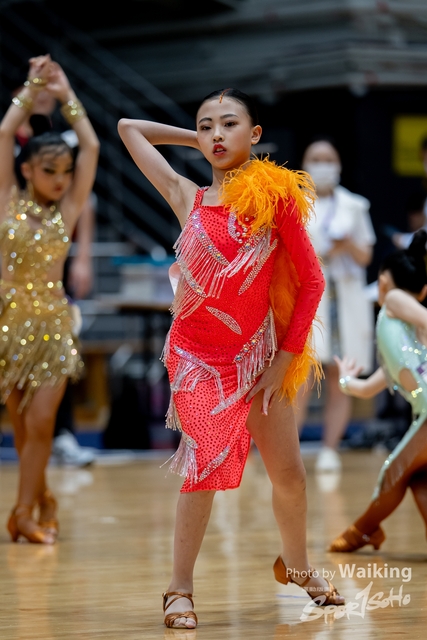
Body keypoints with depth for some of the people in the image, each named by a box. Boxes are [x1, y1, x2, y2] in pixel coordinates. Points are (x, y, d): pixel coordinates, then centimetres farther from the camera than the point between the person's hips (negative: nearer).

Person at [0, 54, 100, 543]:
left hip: (52, 323, 1)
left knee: (40, 423, -6)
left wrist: (66, 95, 3)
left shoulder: (68, 210, 2)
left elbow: (92, 146, -1)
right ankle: (41, 499, 23)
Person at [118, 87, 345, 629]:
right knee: (206, 466, -12)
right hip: (196, 355, -1)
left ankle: (296, 564, 33)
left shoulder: (275, 196, -5)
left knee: (289, 471, 8)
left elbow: (311, 280, -2)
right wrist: (198, 140, 9)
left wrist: (285, 359, -5)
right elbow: (129, 128, 9)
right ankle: (180, 588, 0)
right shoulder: (187, 198, 0)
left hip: (258, 354, 1)